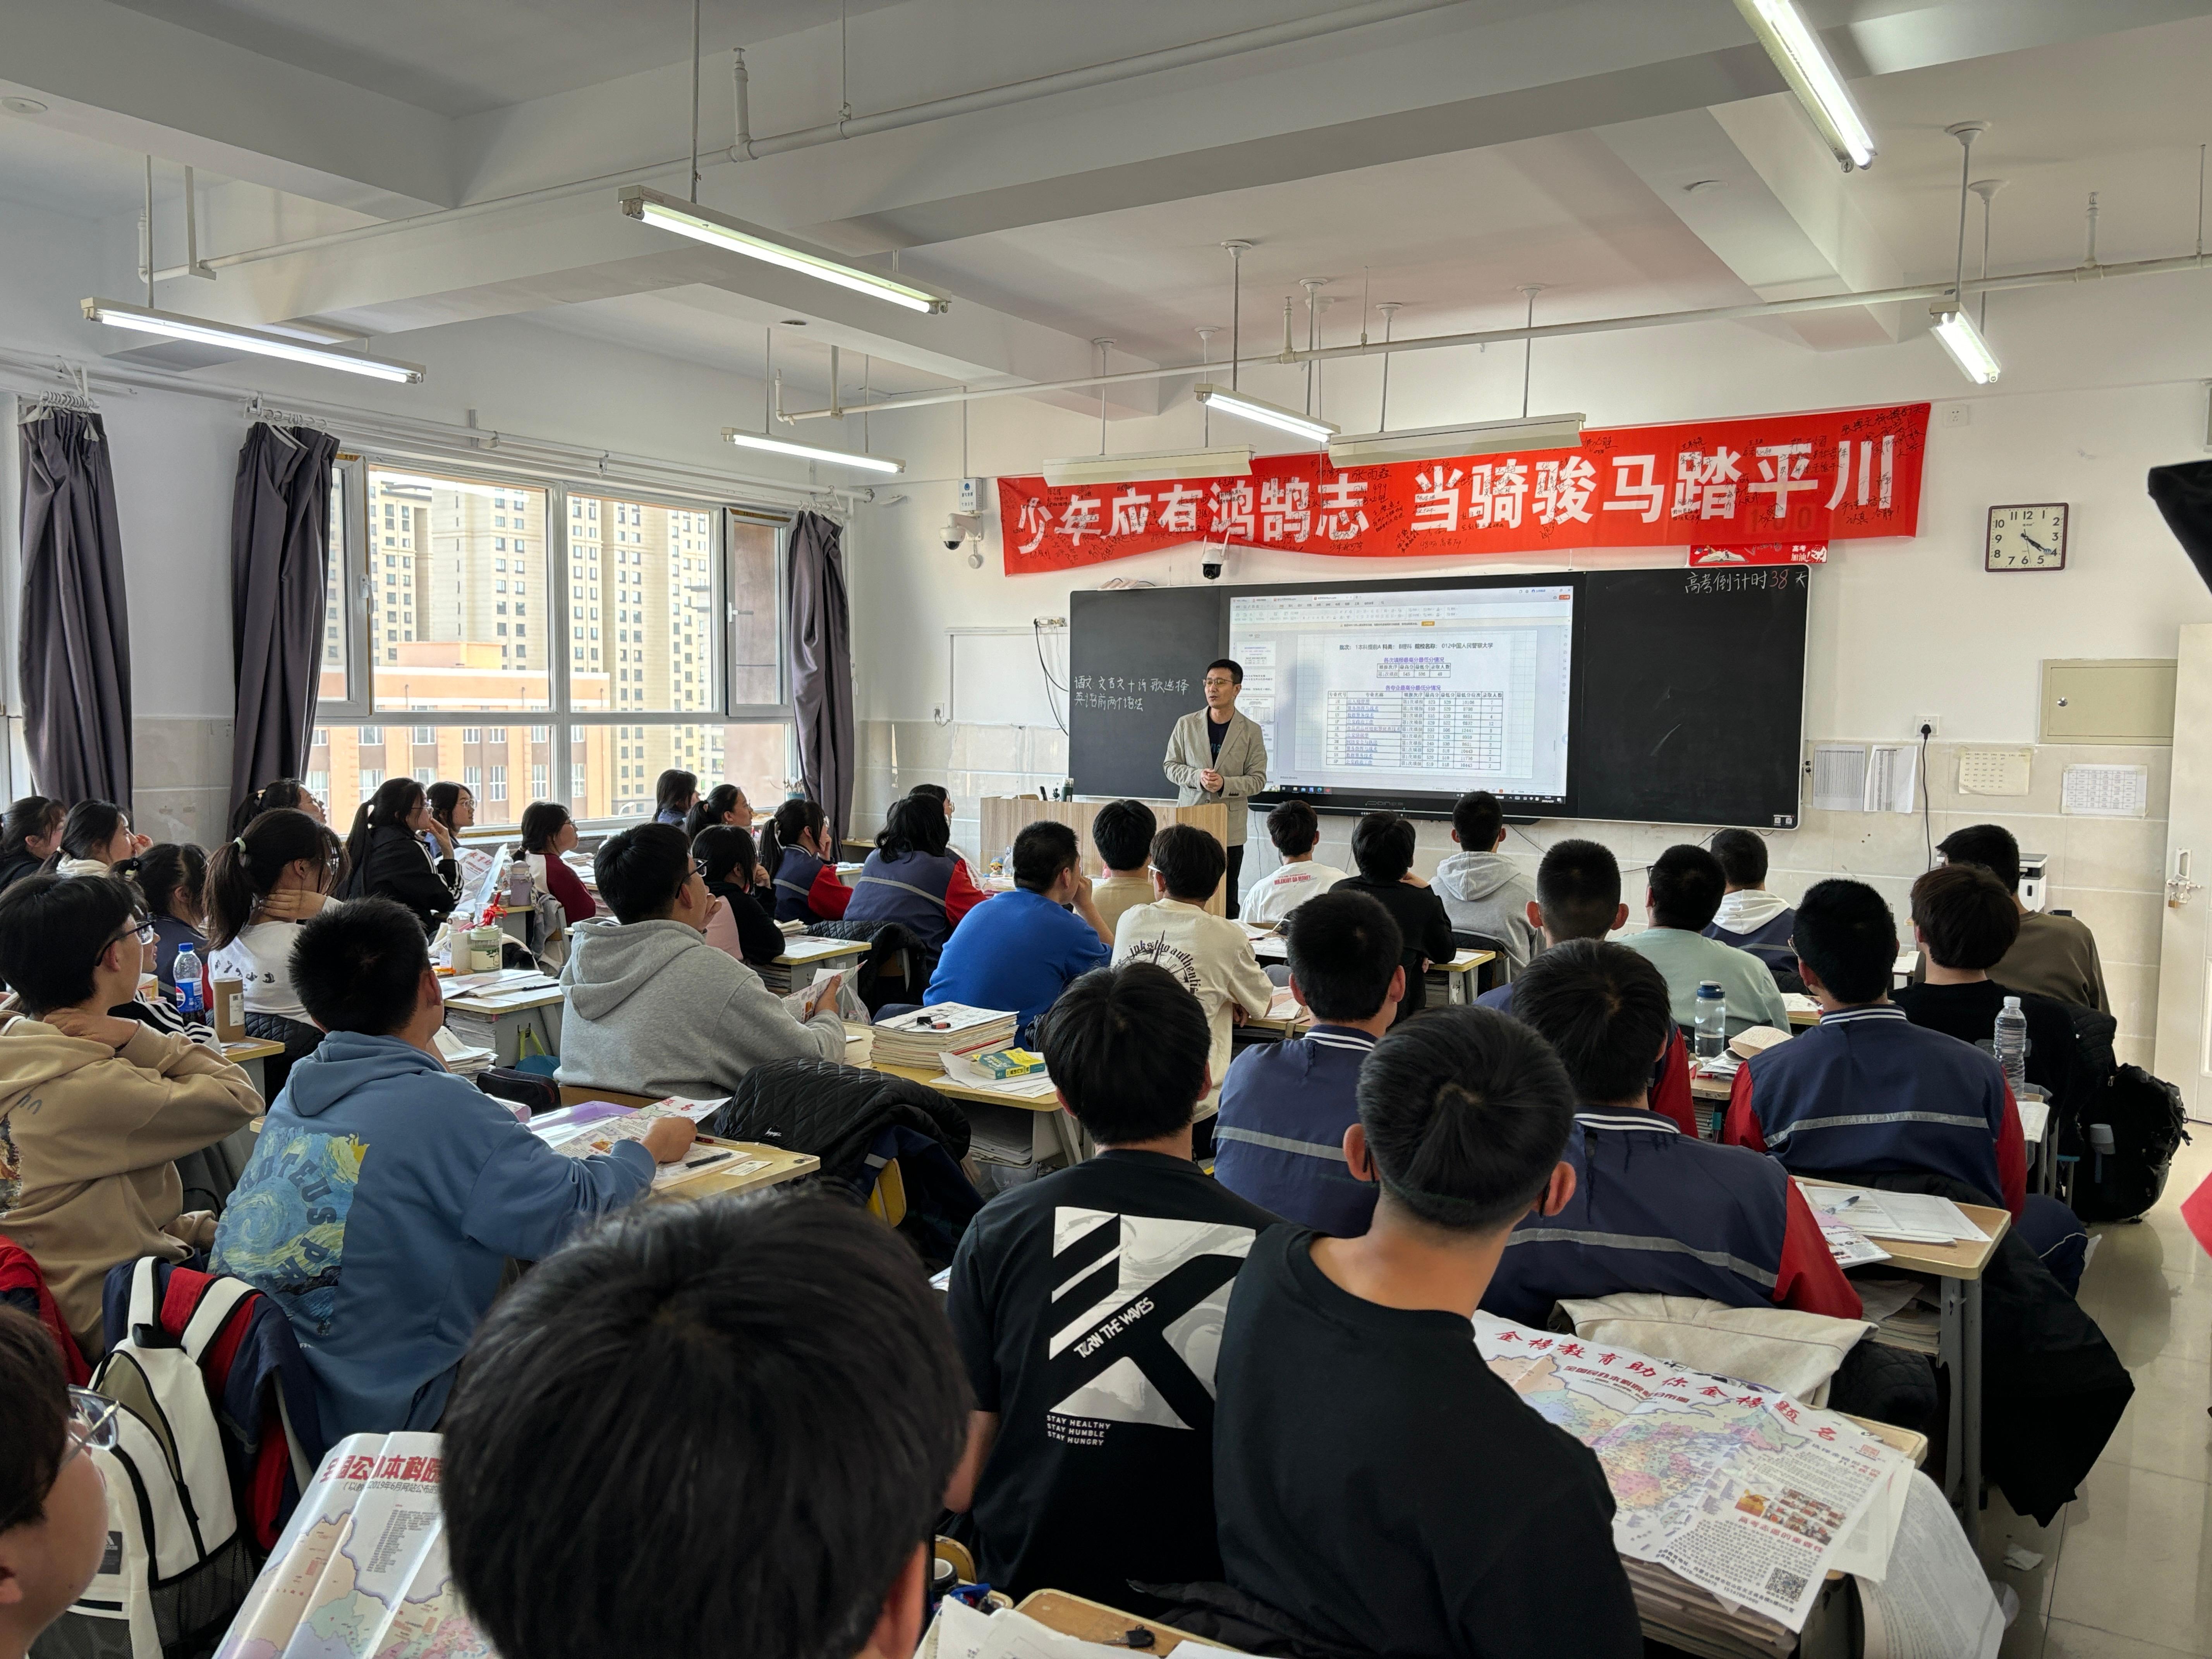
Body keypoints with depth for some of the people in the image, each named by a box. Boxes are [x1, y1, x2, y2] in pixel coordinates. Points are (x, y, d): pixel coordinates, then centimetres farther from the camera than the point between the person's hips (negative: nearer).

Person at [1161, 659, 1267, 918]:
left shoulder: (1251, 731, 1)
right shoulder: (1186, 724, 5)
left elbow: (1258, 780, 0)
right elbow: (1170, 765, 8)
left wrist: (1225, 784, -18)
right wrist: (1197, 777, -12)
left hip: (1230, 828, -1)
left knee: (1227, 900, 3)